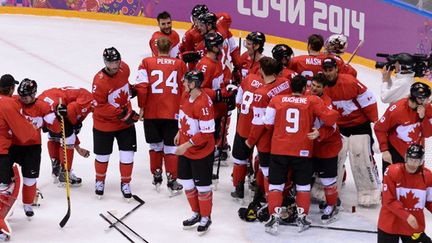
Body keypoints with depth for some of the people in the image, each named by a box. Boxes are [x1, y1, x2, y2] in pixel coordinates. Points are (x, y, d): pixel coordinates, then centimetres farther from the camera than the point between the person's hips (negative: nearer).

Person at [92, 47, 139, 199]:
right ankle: (100, 181, 37)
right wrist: (122, 113, -26)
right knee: (102, 156, 11)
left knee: (127, 155, 2)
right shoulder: (99, 81, -27)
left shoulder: (124, 68, -9)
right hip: (104, 124, -4)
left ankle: (125, 183, 21)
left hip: (126, 122, 4)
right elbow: (100, 107, -25)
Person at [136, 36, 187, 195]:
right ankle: (172, 182, 4)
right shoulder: (180, 64, 3)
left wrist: (142, 106, 2)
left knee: (155, 146, 17)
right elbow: (184, 88, 5)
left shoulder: (147, 63, -1)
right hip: (173, 112, 0)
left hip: (151, 112, 1)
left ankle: (157, 177, 26)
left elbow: (141, 86, -9)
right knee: (170, 147, 5)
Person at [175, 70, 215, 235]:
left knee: (202, 186, 7)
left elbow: (207, 133, -28)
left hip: (201, 152, -8)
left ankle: (205, 218, 26)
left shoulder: (203, 104, -29)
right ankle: (196, 213, 36)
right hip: (185, 149, 8)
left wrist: (187, 144, -27)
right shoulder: (186, 95, -2)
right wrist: (180, 132, 17)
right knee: (186, 182, 18)